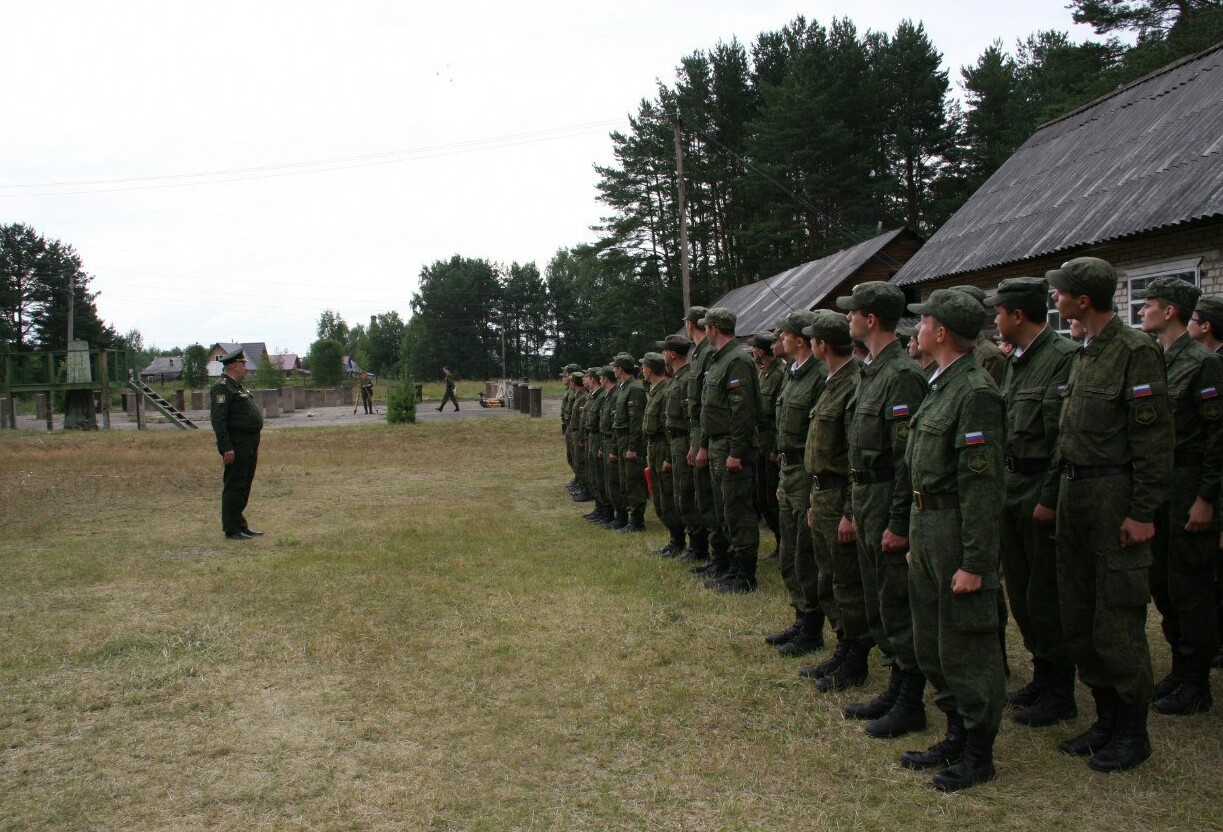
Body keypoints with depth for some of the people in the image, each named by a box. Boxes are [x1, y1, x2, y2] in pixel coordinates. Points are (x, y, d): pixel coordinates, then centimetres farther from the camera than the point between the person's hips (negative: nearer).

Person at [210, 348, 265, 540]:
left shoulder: (238, 388, 18)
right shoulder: (222, 388, -14)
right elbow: (218, 421, -20)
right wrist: (226, 448, -24)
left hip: (249, 446, 10)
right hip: (237, 445, -10)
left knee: (244, 487, 15)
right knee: (234, 487, -4)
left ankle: (241, 525, 23)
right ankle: (232, 530, 2)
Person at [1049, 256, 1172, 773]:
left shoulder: (1136, 351, -12)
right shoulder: (1085, 353, 14)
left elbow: (1155, 437, -15)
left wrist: (1143, 511, -17)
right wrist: (1060, 494, 15)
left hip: (1114, 496, -9)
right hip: (1075, 492, 9)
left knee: (1116, 623, -1)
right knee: (1078, 621, 13)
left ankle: (1133, 732, 13)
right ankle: (1107, 717, 26)